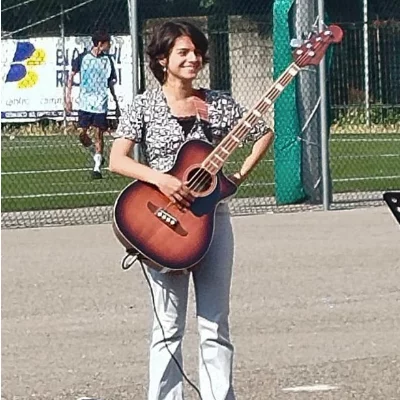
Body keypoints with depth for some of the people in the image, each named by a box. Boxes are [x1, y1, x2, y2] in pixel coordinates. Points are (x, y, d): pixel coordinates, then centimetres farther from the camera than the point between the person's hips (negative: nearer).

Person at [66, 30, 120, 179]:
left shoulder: (107, 60, 5)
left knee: (99, 134, -4)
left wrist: (117, 104, 12)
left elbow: (111, 84, 13)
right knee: (81, 134, -2)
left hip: (101, 104, 0)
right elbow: (72, 76, 9)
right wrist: (68, 96, 2)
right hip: (85, 103, 0)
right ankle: (96, 154, 24)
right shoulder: (82, 58, -1)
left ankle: (97, 167, -1)